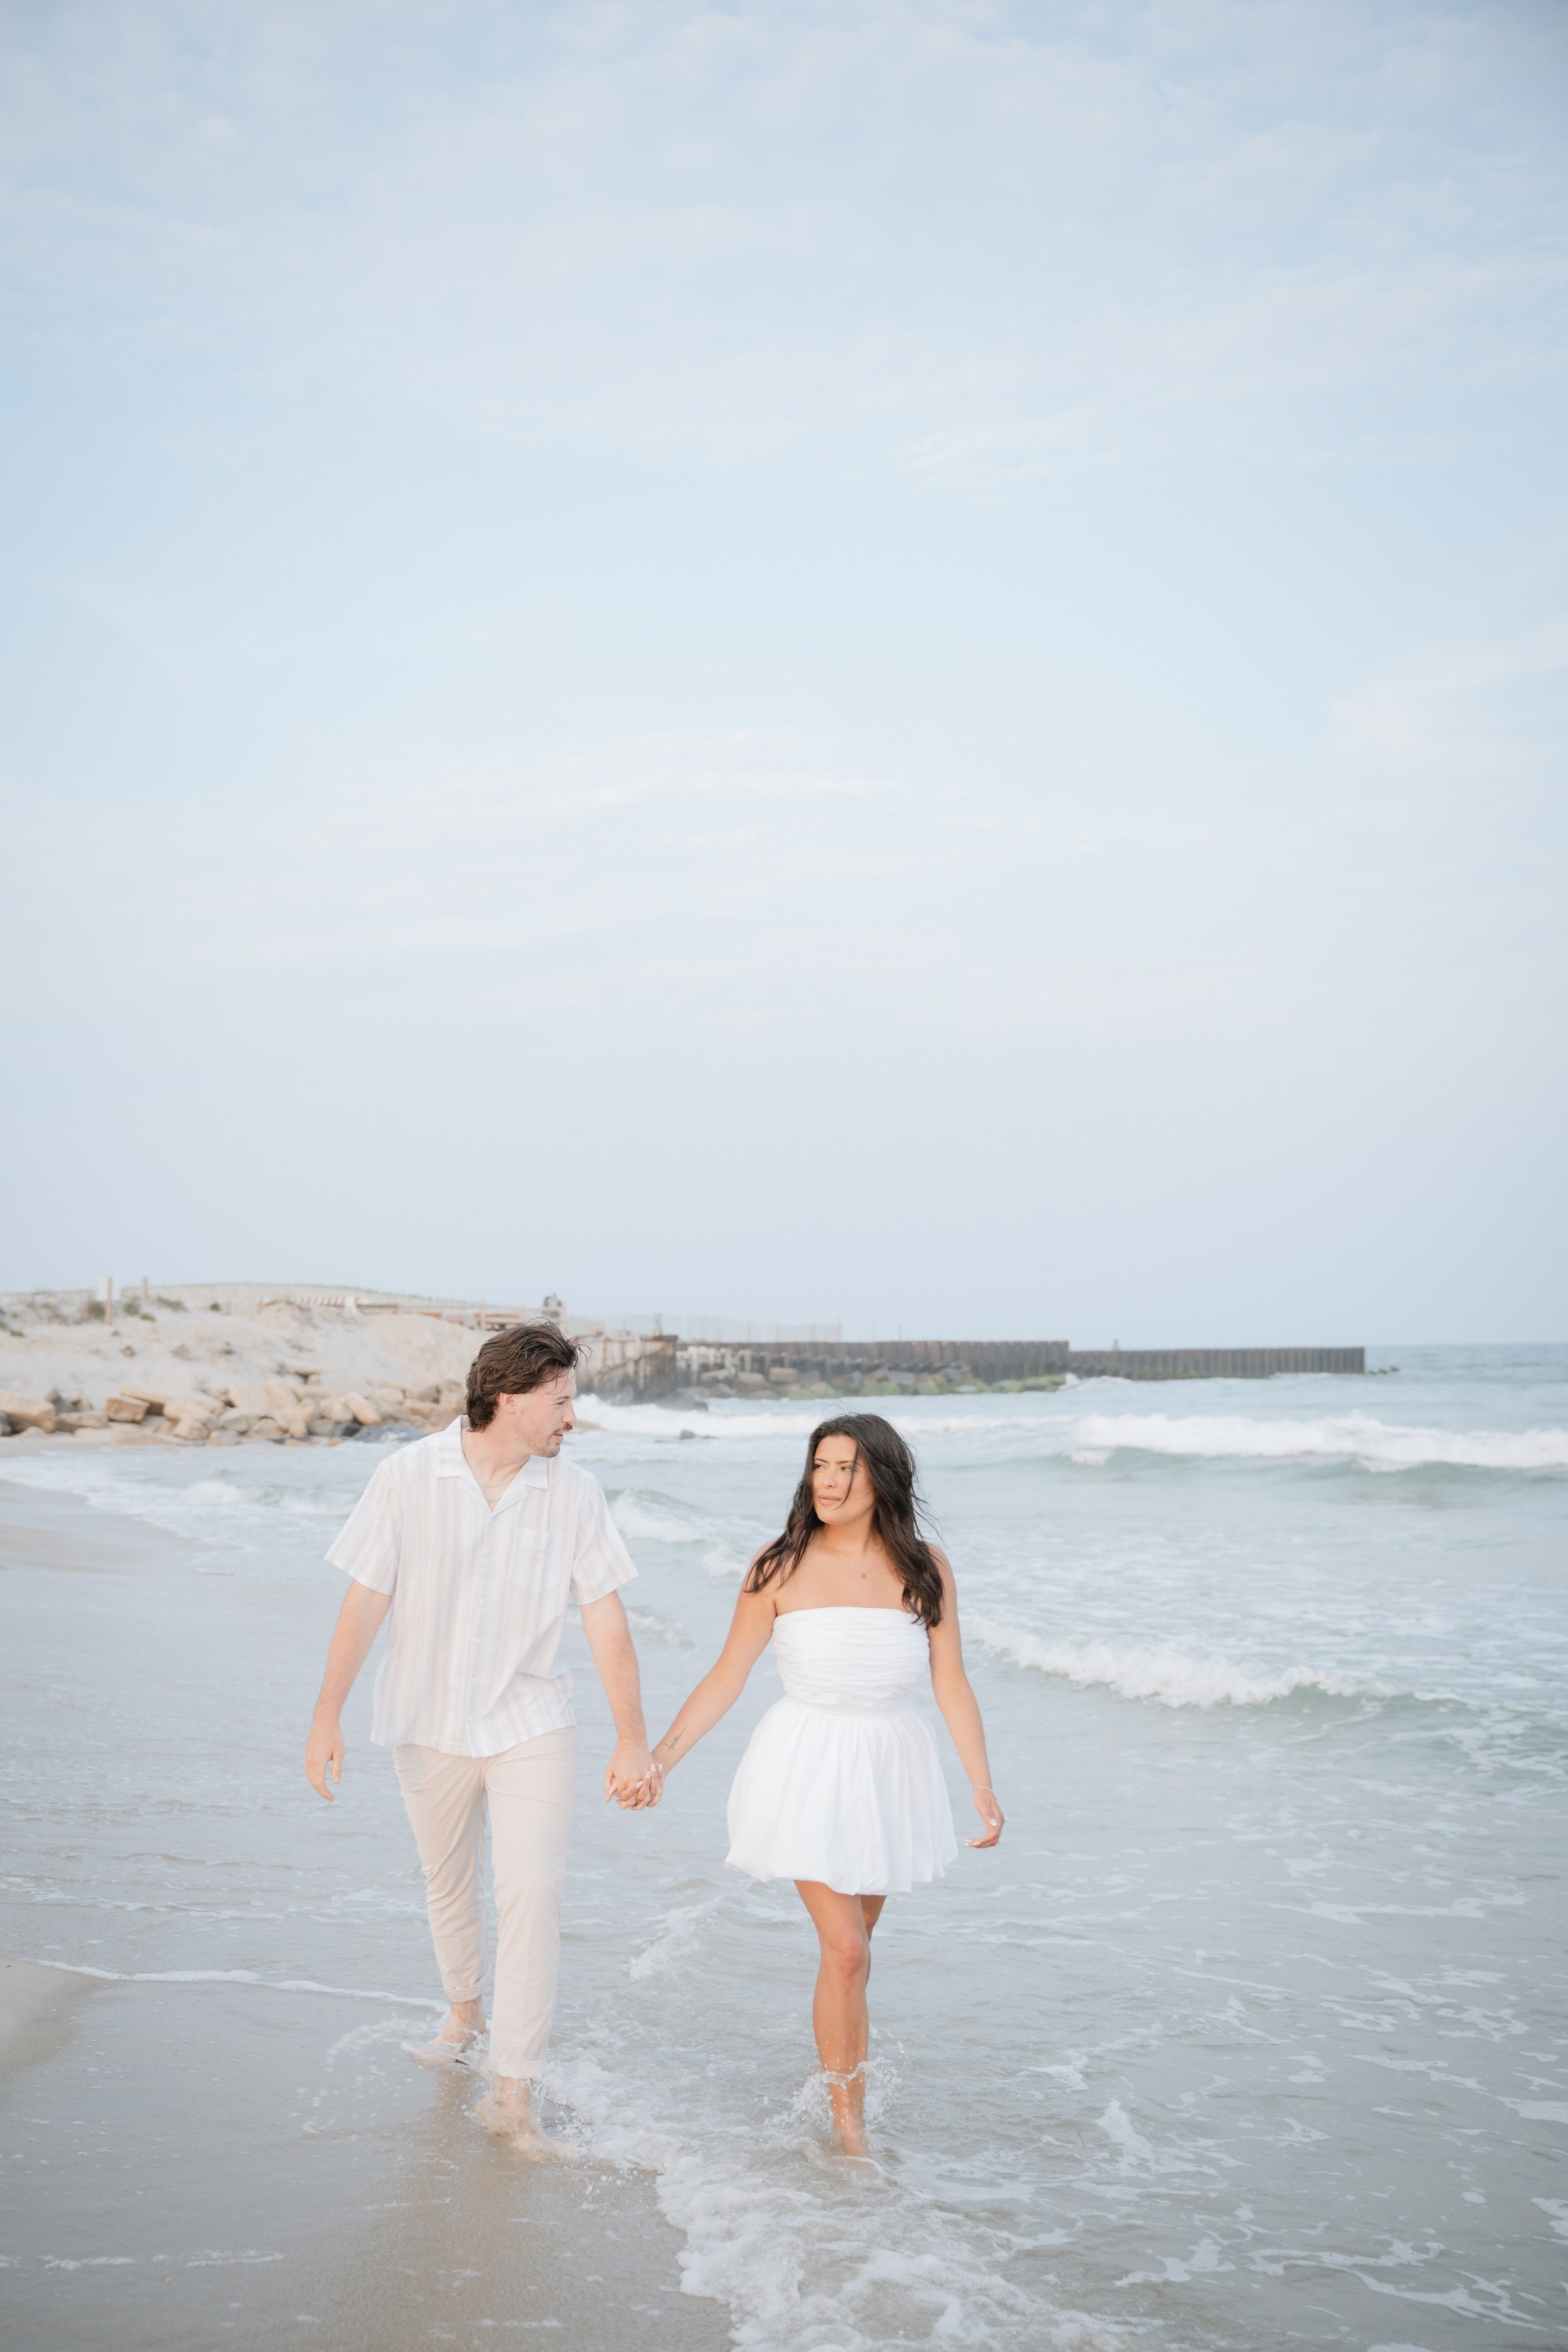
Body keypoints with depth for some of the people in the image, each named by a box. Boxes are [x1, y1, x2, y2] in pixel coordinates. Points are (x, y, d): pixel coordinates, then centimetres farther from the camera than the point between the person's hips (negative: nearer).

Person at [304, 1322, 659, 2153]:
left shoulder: (574, 1494, -8)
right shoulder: (407, 1477, -11)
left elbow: (605, 1618, -6)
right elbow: (365, 1599, -7)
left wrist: (633, 1741, -7)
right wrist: (327, 1715, -10)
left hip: (532, 1723, 0)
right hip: (428, 1724, 1)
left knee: (530, 1894, -11)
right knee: (447, 1883, 19)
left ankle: (512, 2091, -3)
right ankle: (464, 2014, 45)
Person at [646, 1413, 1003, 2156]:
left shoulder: (924, 1569, -3)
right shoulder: (781, 1566, -8)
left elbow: (951, 1683, 3)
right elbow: (726, 1677, -3)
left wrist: (982, 1786, 1)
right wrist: (662, 1753, -10)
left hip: (890, 1767, 3)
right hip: (807, 1769, -2)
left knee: (854, 1940, 13)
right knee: (844, 1949, -8)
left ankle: (846, 2075, 33)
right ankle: (847, 2121, 7)